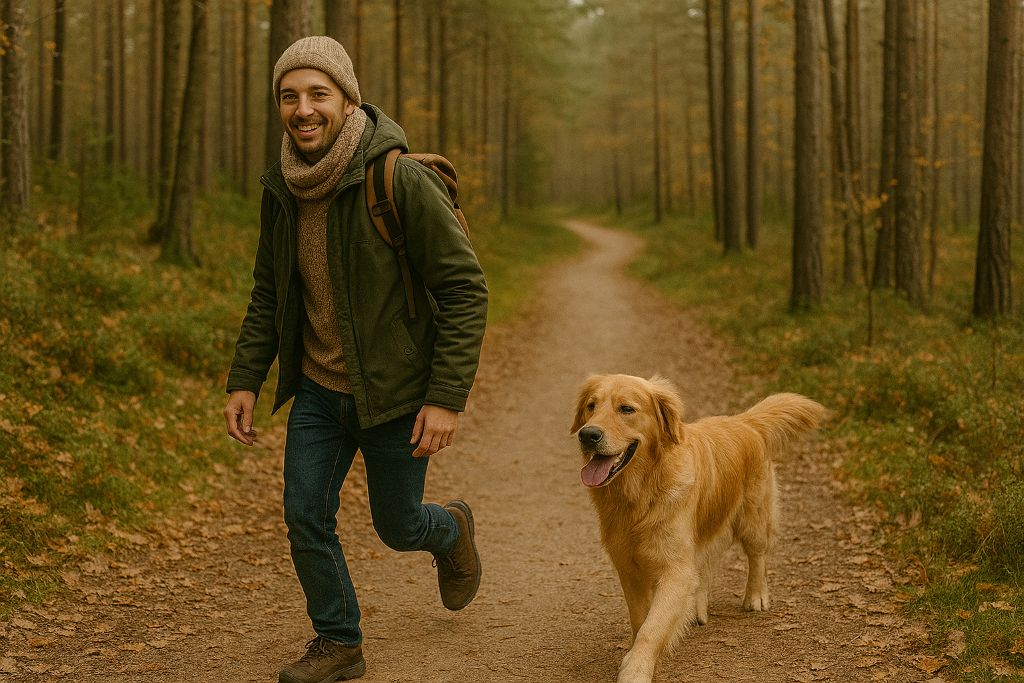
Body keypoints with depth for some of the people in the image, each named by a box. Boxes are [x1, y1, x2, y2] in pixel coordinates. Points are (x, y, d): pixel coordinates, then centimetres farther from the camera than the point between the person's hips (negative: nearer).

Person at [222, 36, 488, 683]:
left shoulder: (402, 180, -21)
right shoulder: (282, 189, -2)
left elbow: (465, 289, -19)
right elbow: (269, 294, 11)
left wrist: (447, 397, -21)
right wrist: (245, 379, 3)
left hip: (395, 392, -5)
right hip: (319, 388, 5)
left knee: (397, 527, 10)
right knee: (305, 517, 1)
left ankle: (452, 531, 46)